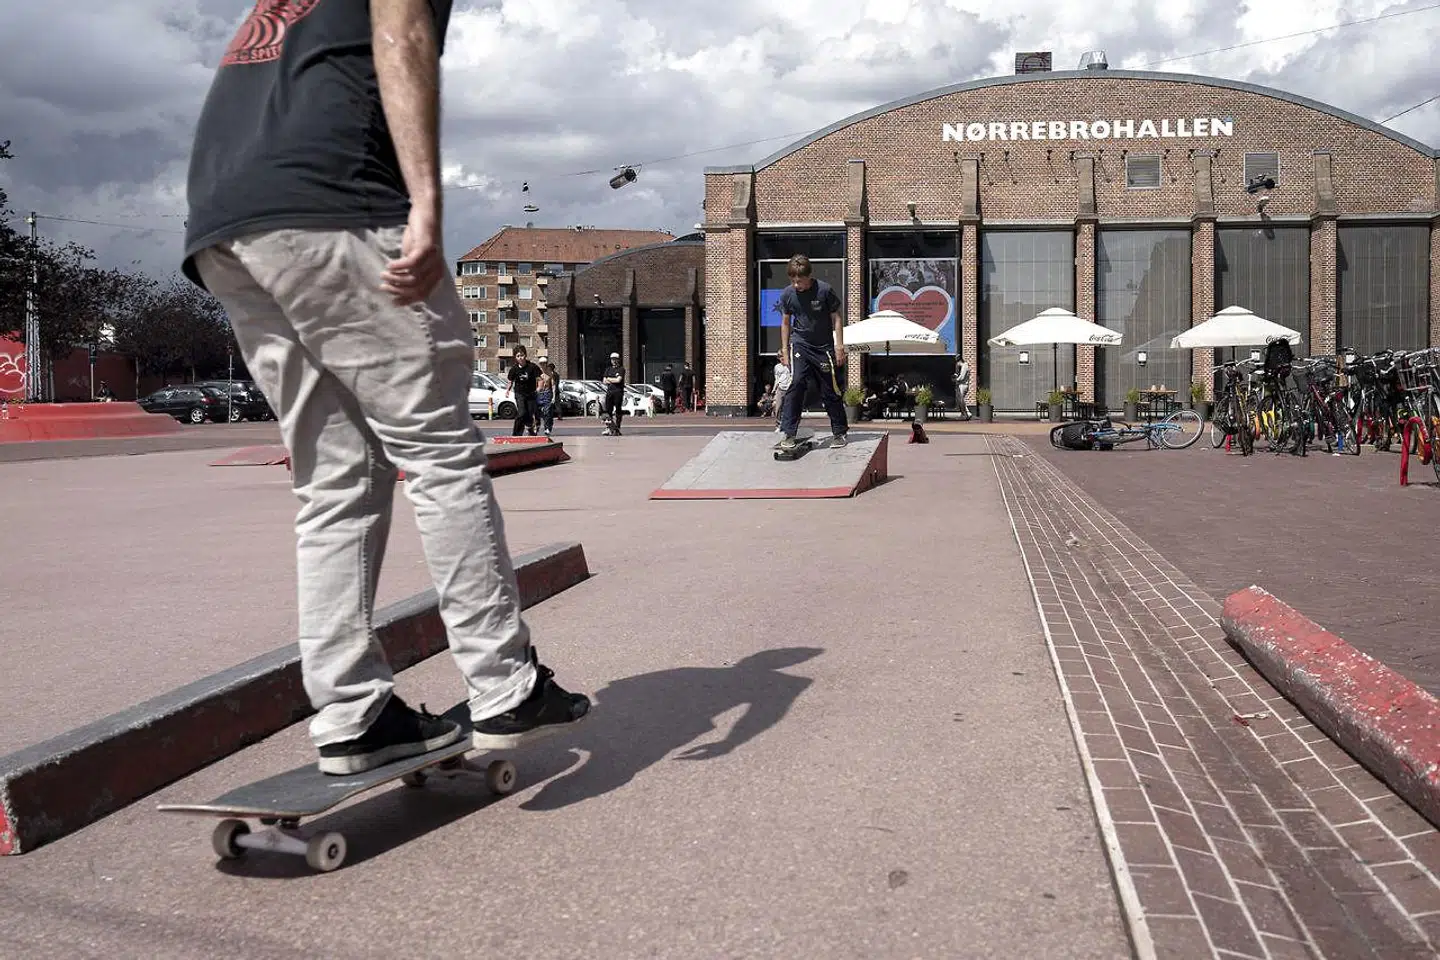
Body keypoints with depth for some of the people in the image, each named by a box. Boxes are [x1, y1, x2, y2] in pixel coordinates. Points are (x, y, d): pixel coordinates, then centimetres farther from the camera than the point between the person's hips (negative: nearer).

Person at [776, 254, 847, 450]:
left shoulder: (824, 290, -13)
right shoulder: (787, 294, -5)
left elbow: (836, 318, -3)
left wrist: (839, 346, -6)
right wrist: (784, 349, 8)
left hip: (824, 346, -1)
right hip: (800, 344, 1)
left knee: (829, 390, 5)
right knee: (796, 382, -19)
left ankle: (839, 432, 21)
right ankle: (788, 434, -18)